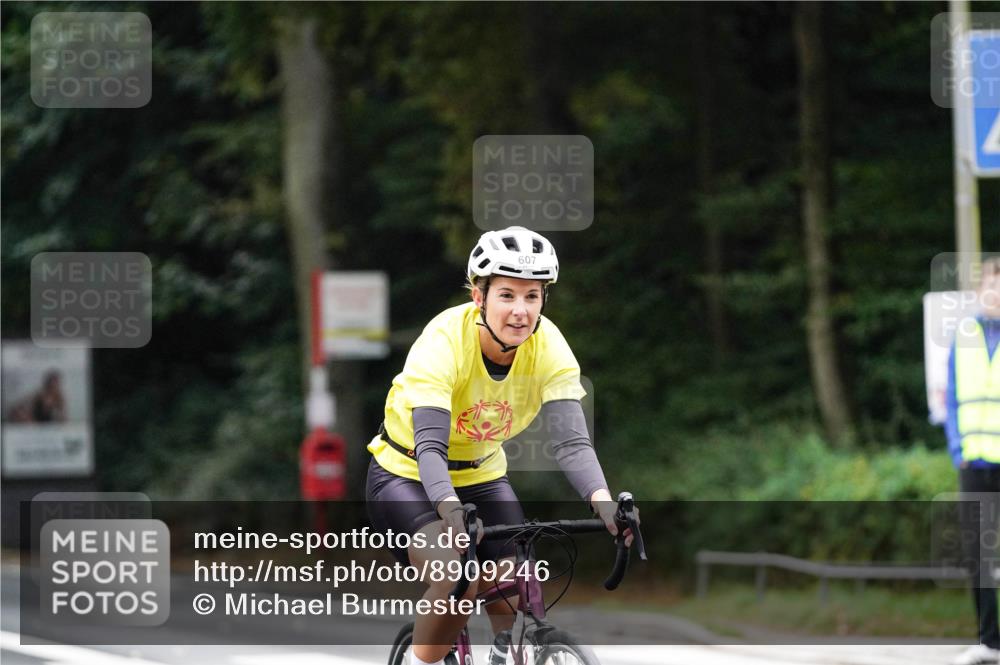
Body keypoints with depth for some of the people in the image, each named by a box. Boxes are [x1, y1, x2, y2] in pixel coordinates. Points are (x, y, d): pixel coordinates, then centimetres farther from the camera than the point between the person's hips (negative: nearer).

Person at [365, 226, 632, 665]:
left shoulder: (548, 347, -18)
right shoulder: (444, 341, -30)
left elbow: (571, 441, -26)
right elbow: (429, 447, -37)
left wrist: (602, 500, -45)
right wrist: (452, 512, -56)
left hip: (482, 476, 5)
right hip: (408, 477, -4)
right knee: (458, 579, -29)